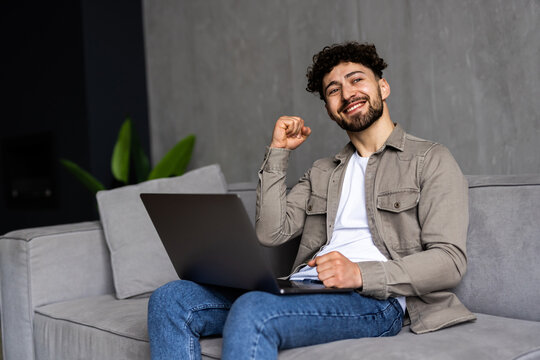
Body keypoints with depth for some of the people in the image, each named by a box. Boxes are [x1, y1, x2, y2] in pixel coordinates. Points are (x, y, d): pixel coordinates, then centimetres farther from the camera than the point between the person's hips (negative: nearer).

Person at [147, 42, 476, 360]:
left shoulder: (430, 160, 9)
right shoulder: (323, 173, 27)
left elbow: (450, 261, -4)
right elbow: (272, 232, 12)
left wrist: (362, 273, -18)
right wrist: (278, 153, 10)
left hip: (374, 298, -6)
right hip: (301, 288, 6)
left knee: (252, 311, -35)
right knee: (171, 300, -14)